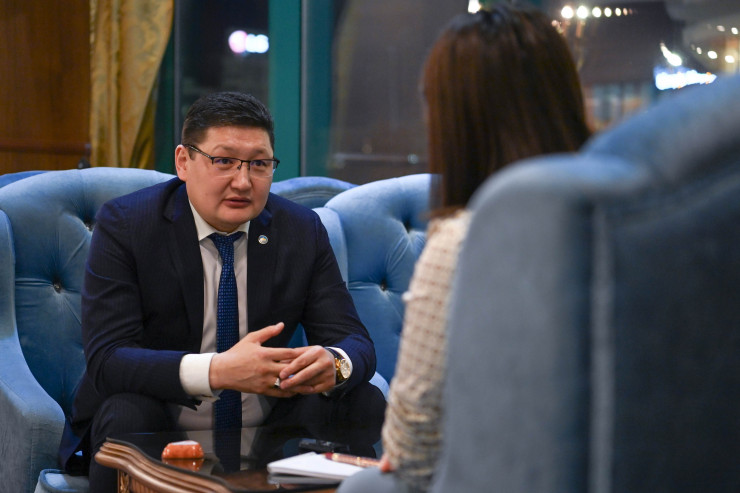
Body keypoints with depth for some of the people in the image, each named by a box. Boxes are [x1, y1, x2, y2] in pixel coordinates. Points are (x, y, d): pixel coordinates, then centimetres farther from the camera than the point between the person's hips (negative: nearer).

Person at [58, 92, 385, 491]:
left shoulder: (303, 230, -1)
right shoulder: (123, 225, -11)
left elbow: (356, 342, -4)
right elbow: (106, 358, -22)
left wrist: (333, 364, -31)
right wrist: (217, 371, -40)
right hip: (163, 440, -3)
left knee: (364, 403, -19)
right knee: (128, 413, -34)